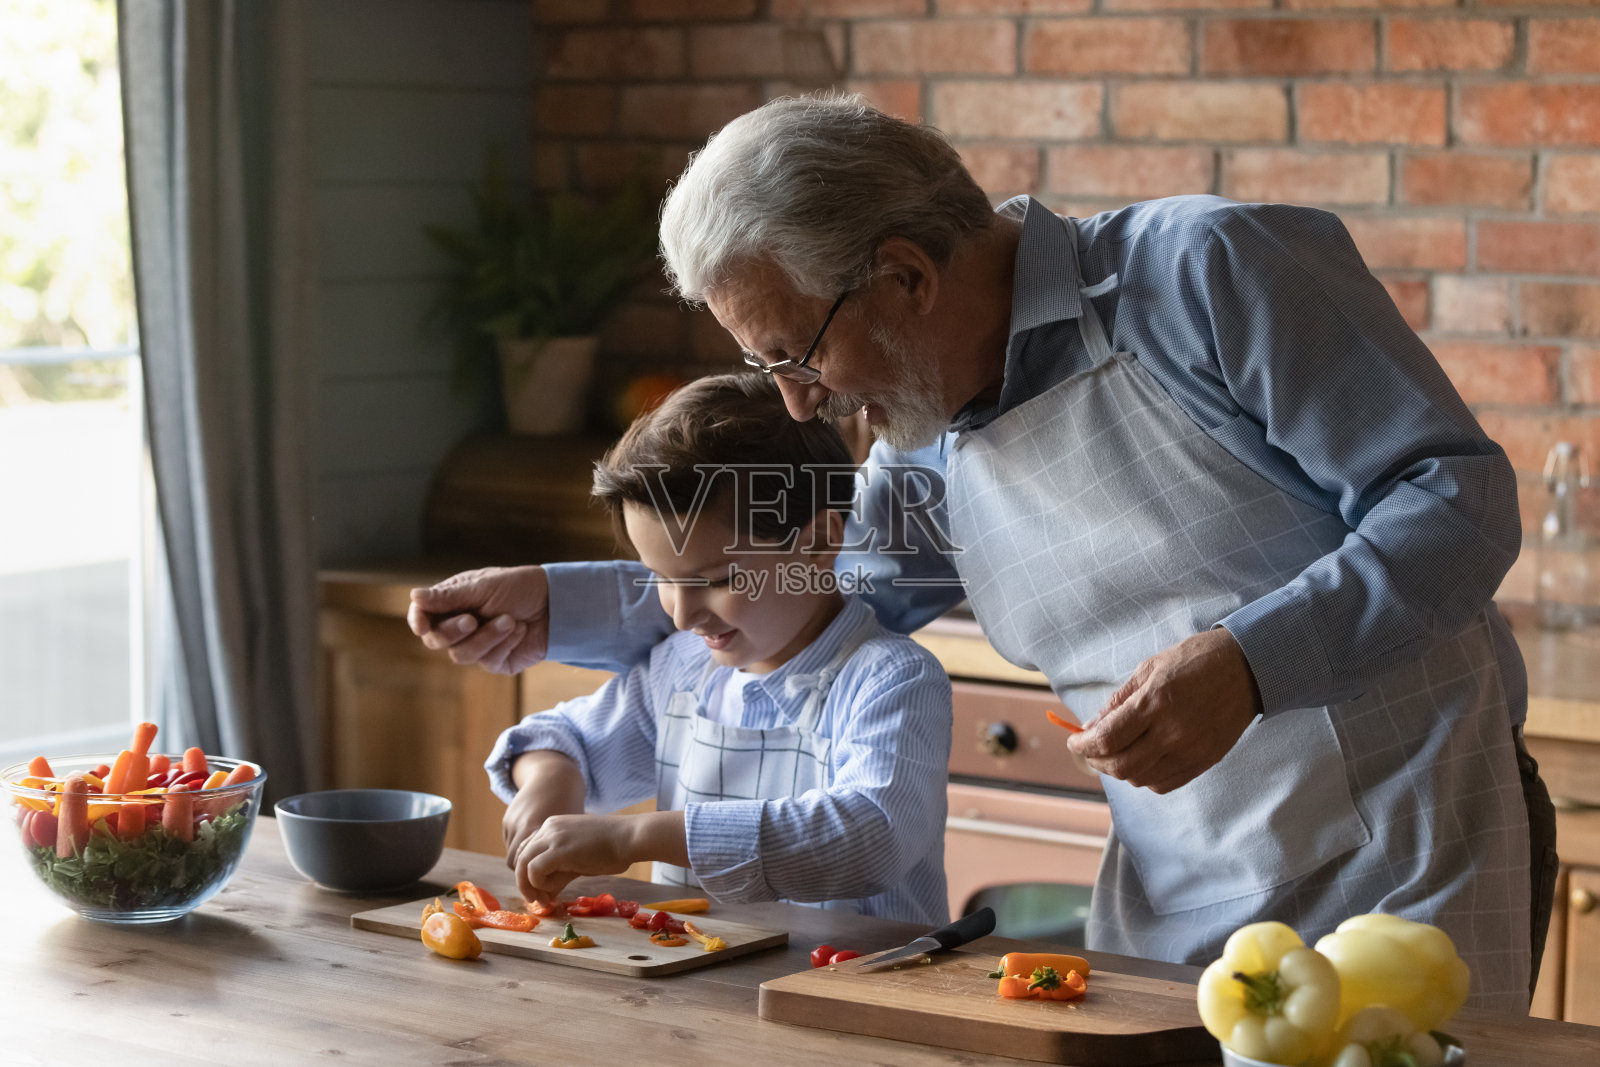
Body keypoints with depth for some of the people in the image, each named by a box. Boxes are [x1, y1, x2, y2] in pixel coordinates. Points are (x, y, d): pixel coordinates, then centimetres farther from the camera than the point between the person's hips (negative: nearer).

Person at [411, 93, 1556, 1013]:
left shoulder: (1208, 270, -14)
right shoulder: (929, 452, 7)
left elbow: (1459, 494, -16)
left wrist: (1244, 662, -29)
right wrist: (547, 606, 17)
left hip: (1407, 873, -5)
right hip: (1171, 925, 6)